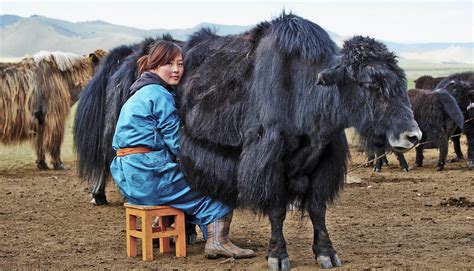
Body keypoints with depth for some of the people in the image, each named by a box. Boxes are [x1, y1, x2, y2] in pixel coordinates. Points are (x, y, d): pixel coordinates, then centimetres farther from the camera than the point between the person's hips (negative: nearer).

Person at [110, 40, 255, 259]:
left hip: (129, 180, 10)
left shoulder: (139, 94, 19)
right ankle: (218, 241, -10)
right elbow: (177, 143, -12)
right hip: (149, 177, -10)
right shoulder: (160, 95, -12)